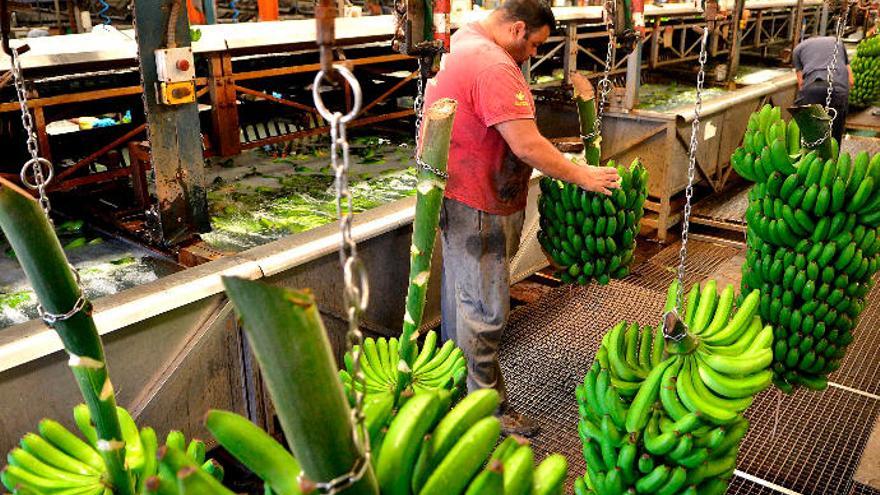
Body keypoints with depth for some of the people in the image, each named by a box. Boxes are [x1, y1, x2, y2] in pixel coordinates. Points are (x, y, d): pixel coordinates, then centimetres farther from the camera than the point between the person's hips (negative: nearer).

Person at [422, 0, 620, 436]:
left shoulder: (462, 45, 11)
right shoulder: (494, 67, -23)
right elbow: (528, 146, -27)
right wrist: (581, 176, -15)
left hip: (454, 192, 11)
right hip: (476, 204, -11)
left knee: (460, 294, 22)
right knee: (484, 309, -1)